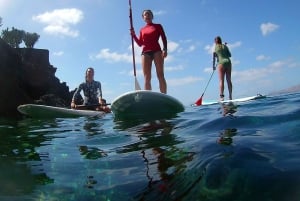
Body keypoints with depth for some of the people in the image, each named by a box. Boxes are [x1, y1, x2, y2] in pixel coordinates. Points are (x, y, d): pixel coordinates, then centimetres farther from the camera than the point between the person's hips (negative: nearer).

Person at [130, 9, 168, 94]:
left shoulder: (158, 26, 12)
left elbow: (164, 38, 4)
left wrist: (165, 49, -12)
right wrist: (133, 35, 3)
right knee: (147, 78, -5)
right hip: (145, 52, 3)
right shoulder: (142, 30, 19)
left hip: (156, 51, -2)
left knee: (160, 75, -10)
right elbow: (140, 44, 16)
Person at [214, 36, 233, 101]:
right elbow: (230, 55, 18)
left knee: (221, 81, -4)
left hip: (221, 63, -3)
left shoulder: (215, 47, 4)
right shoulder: (225, 46, 14)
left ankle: (221, 96, -10)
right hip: (228, 62, 4)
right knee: (229, 80, 6)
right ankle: (230, 96, 7)